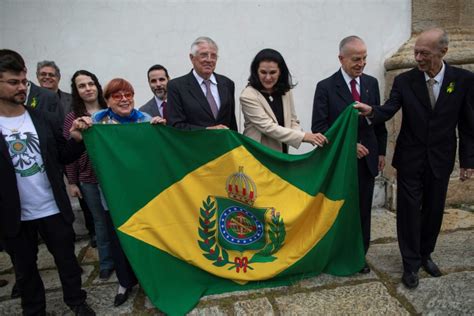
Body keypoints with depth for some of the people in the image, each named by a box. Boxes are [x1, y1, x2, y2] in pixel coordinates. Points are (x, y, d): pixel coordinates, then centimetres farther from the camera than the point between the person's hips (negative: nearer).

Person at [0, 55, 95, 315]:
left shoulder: (46, 120, -2)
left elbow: (63, 157, 2)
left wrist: (76, 139, -16)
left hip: (54, 209, 1)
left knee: (67, 259, 15)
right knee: (25, 269, 19)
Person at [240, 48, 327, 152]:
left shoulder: (286, 92, 3)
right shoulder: (248, 96, -15)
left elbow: (292, 121, 6)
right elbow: (268, 127, -21)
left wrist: (308, 137, -15)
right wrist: (304, 136, -26)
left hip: (282, 153, 5)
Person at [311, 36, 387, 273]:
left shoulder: (371, 83, 6)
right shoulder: (326, 87, -9)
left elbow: (379, 120, 12)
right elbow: (319, 127, -12)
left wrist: (381, 151, 10)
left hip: (366, 159, 4)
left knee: (363, 211, 12)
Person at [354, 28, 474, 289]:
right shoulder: (404, 80, -6)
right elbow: (389, 109, -16)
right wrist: (372, 111, -39)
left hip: (441, 160, 1)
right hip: (410, 159, -1)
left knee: (433, 211, 14)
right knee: (409, 211, 4)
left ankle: (425, 254, 37)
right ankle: (411, 264, 20)